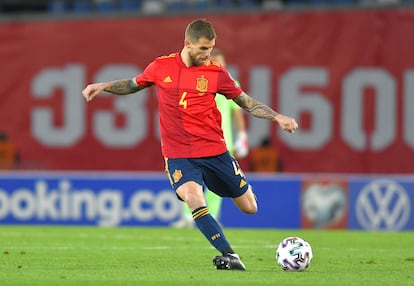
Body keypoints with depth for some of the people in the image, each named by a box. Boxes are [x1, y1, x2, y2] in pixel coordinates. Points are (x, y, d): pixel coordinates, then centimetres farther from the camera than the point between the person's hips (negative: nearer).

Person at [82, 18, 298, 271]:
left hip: (214, 151, 1)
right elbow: (133, 85, 19)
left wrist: (277, 117, -6)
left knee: (249, 207, 5)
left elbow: (247, 102, 6)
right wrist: (103, 86, 6)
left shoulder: (216, 73, -2)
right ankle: (229, 256, -26)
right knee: (194, 200, -30)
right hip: (178, 154, -1)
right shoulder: (161, 67, 0)